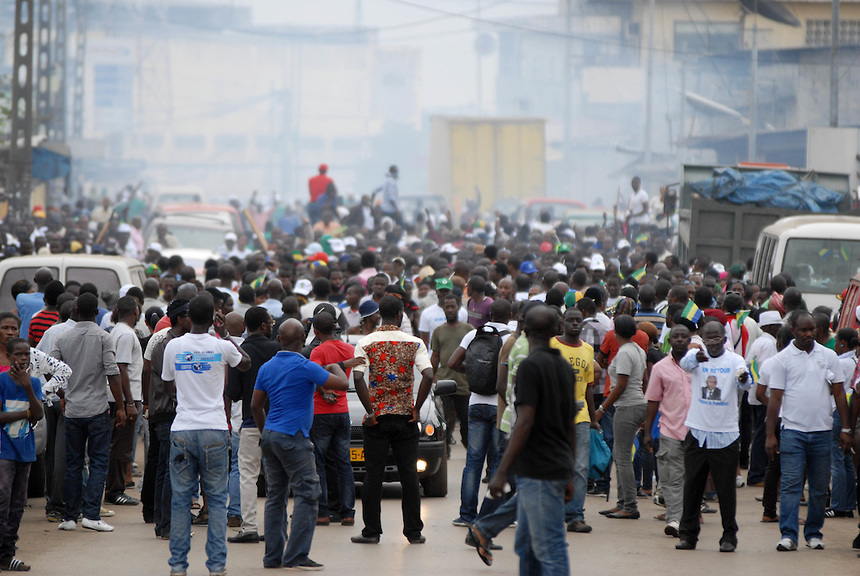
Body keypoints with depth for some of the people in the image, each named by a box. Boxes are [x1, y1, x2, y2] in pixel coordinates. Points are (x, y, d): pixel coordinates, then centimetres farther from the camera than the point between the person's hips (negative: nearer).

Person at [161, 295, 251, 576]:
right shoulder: (221, 347, -3)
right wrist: (226, 336, 28)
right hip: (214, 429, -1)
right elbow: (246, 362, 19)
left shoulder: (173, 346, 0)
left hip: (182, 430, 1)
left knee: (180, 497, 6)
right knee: (217, 498, 5)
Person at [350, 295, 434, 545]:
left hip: (377, 417, 0)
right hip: (405, 418, 1)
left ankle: (371, 531, 3)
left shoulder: (366, 343, -1)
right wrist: (416, 409, -5)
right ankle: (414, 531, 7)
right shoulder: (414, 343, 0)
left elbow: (357, 378, -14)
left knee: (373, 475, 4)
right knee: (409, 475, 6)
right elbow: (428, 375, -13)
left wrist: (370, 410, -8)